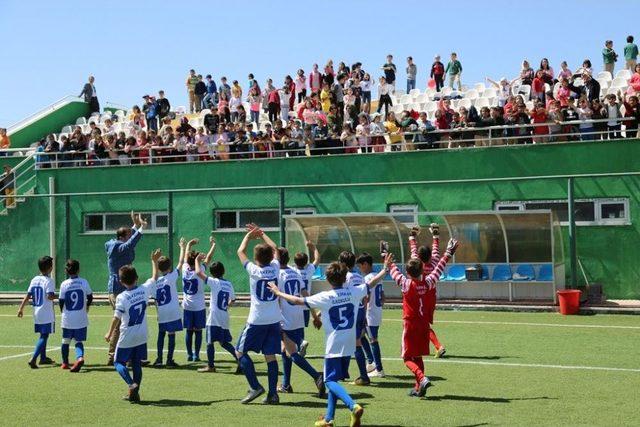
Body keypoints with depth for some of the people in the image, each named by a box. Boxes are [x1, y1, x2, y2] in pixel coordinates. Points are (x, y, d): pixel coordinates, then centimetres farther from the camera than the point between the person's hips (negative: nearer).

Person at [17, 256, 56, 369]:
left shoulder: (34, 280, 7)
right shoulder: (49, 281, -14)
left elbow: (28, 295, 6)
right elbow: (50, 296, -25)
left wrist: (21, 308, 10)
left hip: (37, 313, 8)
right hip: (47, 315, -7)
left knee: (43, 335, 20)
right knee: (44, 336, -5)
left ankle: (43, 358, 29)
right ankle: (33, 359, -17)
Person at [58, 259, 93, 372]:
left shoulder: (64, 284, -6)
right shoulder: (84, 282, -3)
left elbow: (61, 301, -3)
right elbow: (90, 297, 4)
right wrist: (87, 306, 23)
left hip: (67, 318, 0)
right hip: (81, 318, 0)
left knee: (66, 341, 17)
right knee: (79, 341, 3)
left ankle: (65, 363, 24)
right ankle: (80, 357, -24)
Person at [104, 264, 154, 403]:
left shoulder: (122, 298, -17)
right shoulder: (144, 290, -4)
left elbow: (116, 317, -17)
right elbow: (154, 279, 14)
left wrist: (109, 333, -7)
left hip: (126, 337, -5)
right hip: (141, 337, 5)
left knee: (119, 363, 8)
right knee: (137, 364, 12)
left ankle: (132, 384, -15)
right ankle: (134, 394, 12)